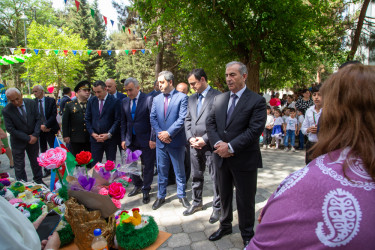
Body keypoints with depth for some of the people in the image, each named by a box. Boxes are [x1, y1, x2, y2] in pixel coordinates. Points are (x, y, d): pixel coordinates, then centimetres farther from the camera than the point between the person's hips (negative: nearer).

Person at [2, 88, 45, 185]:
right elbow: (10, 129, -17)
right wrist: (27, 138, -18)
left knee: (35, 162, 17)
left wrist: (35, 135, -15)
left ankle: (38, 180, 34)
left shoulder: (31, 103, -10)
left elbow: (38, 119, -5)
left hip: (33, 138, 3)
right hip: (18, 142, -2)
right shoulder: (6, 111, -17)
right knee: (19, 166, 8)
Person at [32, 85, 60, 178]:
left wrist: (46, 125, -16)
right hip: (39, 130, 3)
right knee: (43, 152, 10)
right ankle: (46, 170, 19)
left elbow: (54, 115, -9)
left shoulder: (51, 101, -3)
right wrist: (40, 126, -11)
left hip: (50, 129, -3)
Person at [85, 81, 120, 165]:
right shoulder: (91, 101, 7)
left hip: (110, 139, -2)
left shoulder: (115, 101, -5)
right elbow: (87, 119, 10)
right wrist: (92, 133, -3)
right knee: (94, 165, 3)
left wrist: (109, 134, -14)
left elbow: (118, 120, -7)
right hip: (95, 138, 3)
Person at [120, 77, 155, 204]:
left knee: (148, 166, 7)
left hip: (145, 140, -5)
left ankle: (146, 190, 26)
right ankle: (137, 185, 37)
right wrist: (123, 139, 7)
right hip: (131, 140, 5)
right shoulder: (124, 101, 7)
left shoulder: (148, 99, -10)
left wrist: (153, 139, -14)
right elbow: (123, 122, 12)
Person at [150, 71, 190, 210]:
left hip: (176, 141, -4)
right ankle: (161, 196, 30)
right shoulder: (156, 99, 9)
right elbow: (152, 118, 6)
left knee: (179, 170, 11)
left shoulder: (182, 97, -6)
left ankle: (181, 195, 29)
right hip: (160, 141, 4)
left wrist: (169, 133, -17)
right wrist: (159, 133, -10)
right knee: (161, 170, 14)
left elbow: (182, 118, -14)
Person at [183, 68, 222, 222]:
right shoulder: (191, 98, 13)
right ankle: (197, 202, 37)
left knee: (216, 178, 6)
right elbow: (187, 120, 14)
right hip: (194, 145, 6)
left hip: (210, 145, -6)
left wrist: (205, 139, -16)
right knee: (196, 176, 18)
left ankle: (217, 207, 23)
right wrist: (190, 138, -1)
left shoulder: (217, 96, -9)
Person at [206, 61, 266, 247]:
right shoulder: (219, 99, 7)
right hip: (221, 157, 5)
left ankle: (247, 234, 34)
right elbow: (210, 123, 4)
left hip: (244, 160, -5)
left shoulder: (257, 101, -9)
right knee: (224, 195, 22)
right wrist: (218, 144, -13)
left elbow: (255, 130, -17)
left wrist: (231, 147, -20)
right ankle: (225, 226, 44)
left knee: (245, 200, 11)